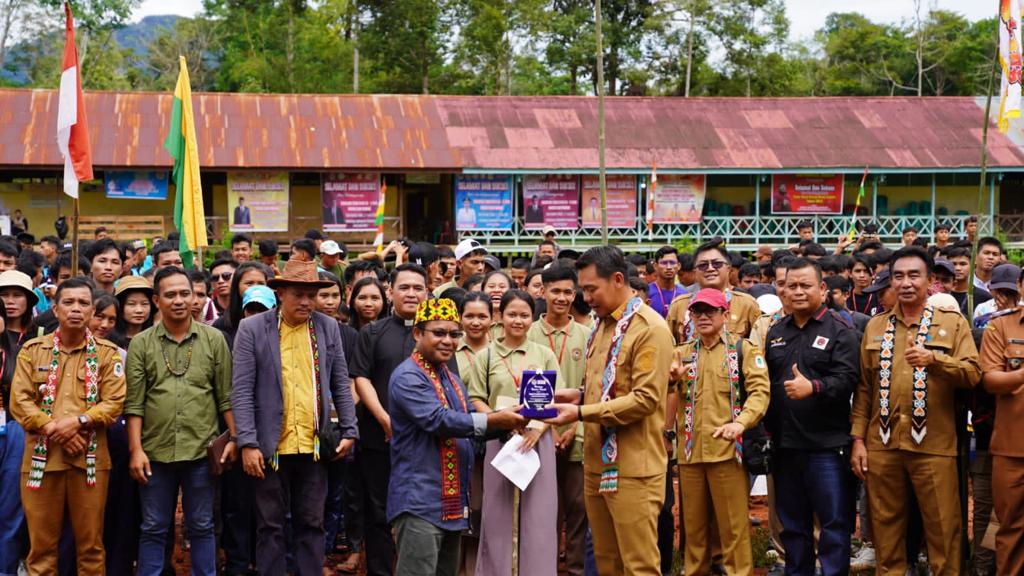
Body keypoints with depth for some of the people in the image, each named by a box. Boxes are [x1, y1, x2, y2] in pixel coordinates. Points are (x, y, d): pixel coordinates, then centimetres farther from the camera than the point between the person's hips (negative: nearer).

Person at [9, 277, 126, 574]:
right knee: (41, 542, 5)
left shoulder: (107, 353, 5)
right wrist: (54, 429, -12)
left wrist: (76, 421, -17)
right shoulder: (32, 350, 8)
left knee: (90, 543, 5)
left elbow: (114, 403, -3)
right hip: (42, 456, 1)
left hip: (90, 457, -1)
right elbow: (19, 401, 0)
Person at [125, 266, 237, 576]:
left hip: (201, 450, 0)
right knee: (154, 529, 9)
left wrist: (234, 437, 0)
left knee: (202, 527, 10)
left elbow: (226, 396, 5)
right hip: (156, 451, 0)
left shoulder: (214, 339, 3)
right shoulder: (140, 344, 2)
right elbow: (134, 403, -1)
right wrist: (135, 449, -6)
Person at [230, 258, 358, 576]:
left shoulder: (328, 327, 6)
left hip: (314, 445, 3)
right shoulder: (252, 329, -3)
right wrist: (248, 443, -12)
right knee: (270, 525, 7)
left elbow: (340, 385, 11)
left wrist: (349, 431, 4)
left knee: (311, 524, 10)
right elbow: (241, 391, -6)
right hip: (271, 446, -2)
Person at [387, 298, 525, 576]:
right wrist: (494, 420, -24)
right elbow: (437, 420, -24)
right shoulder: (407, 377, -13)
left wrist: (506, 424, -2)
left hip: (453, 502, 9)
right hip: (420, 501, -9)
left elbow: (468, 425, 17)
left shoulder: (451, 378, 18)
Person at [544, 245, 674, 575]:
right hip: (597, 463, 8)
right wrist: (580, 395, 6)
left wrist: (581, 413, -20)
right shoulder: (602, 324, 15)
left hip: (633, 468, -8)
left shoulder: (650, 328, -13)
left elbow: (646, 399, -19)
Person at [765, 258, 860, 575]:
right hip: (784, 444, 6)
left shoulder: (840, 330, -3)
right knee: (792, 524, 14)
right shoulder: (775, 332, 15)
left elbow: (848, 379, -15)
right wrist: (767, 427, 8)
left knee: (834, 522, -1)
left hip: (826, 444, -5)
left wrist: (813, 387, -30)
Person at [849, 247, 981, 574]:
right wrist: (858, 439, 5)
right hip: (882, 443, 3)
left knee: (942, 527, 2)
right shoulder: (875, 326, 11)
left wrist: (934, 358, -23)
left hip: (933, 444, -2)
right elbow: (864, 388, 10)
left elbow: (973, 374, -6)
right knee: (886, 525, 10)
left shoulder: (953, 323, 3)